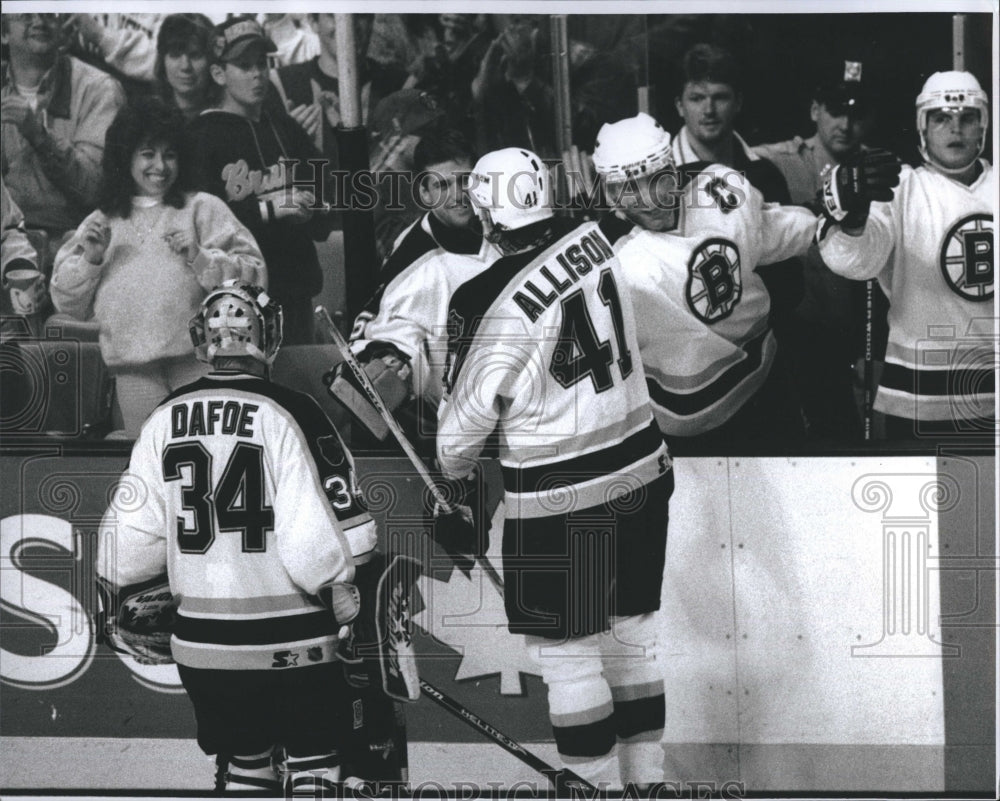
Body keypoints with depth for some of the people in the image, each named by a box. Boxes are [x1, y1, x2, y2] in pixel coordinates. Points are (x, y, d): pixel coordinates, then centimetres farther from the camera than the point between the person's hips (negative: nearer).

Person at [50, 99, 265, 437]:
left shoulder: (203, 208, 10)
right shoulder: (101, 223, 19)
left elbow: (253, 275, 2)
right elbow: (67, 304, 17)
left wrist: (201, 257, -11)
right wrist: (90, 259, 2)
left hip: (198, 357, -2)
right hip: (133, 366, 2)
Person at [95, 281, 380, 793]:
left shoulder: (164, 421, 1)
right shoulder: (292, 414, -13)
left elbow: (128, 537, 2)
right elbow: (331, 537, -18)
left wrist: (137, 617, 15)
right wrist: (349, 600, -2)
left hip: (202, 641, 4)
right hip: (293, 639, -4)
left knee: (242, 761, 18)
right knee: (312, 759, 10)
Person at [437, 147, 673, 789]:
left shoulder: (486, 302, -19)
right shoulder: (592, 238, -2)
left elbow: (469, 410, -6)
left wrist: (450, 472, 13)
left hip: (561, 498, -7)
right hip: (643, 466, 7)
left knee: (567, 650, 5)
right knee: (631, 632, 17)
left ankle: (597, 783, 12)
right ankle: (646, 774, 28)